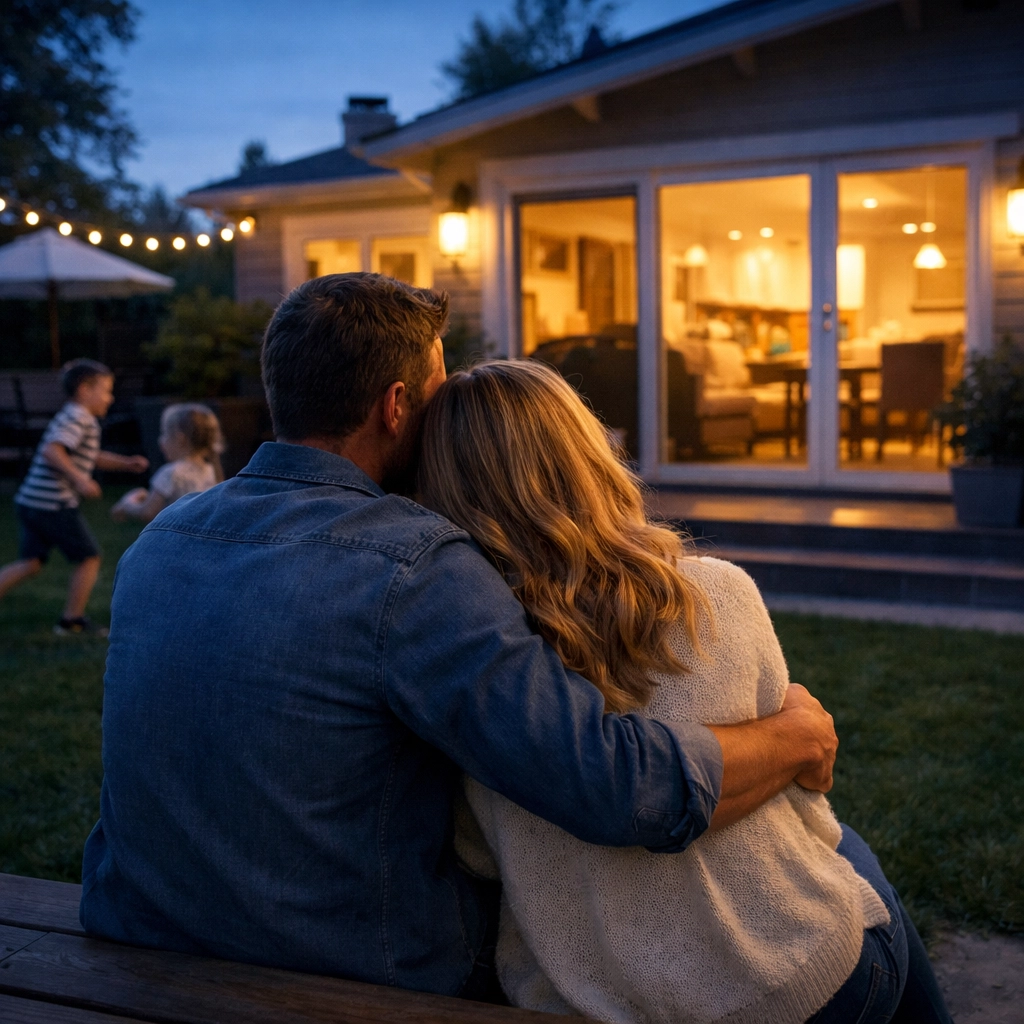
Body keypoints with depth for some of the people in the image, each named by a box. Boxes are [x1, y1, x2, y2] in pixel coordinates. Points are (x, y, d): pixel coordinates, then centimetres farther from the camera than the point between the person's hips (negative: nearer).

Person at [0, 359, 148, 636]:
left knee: (30, 563, 12)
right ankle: (73, 620, 12)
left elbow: (93, 458, 31)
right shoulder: (79, 418, -12)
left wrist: (125, 463, 22)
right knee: (88, 558, 5)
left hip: (30, 501, 9)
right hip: (55, 504, -9)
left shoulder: (72, 417, 20)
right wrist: (79, 479, -25)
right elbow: (52, 451, -26)